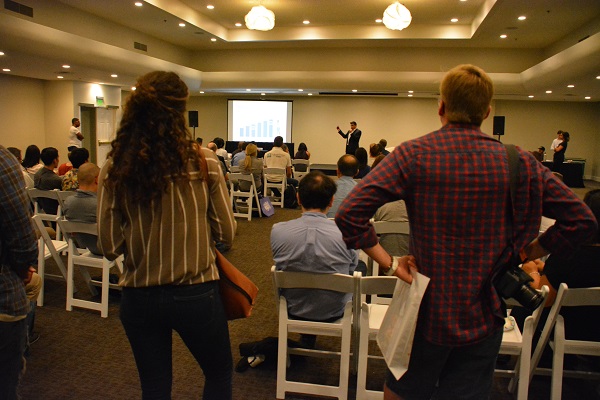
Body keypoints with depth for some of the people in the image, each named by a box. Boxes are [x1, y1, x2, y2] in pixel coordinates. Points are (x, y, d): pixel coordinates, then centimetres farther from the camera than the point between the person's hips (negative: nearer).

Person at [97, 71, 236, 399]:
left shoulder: (113, 170, -8)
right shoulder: (202, 162, -14)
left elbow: (110, 246, -4)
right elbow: (226, 232, -6)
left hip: (137, 297, 2)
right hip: (196, 294, -2)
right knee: (219, 373, 25)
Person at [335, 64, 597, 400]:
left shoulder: (412, 154, -13)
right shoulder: (519, 162, -7)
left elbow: (350, 213, -22)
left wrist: (388, 262, -13)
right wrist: (535, 250, 6)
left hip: (426, 308, -1)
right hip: (484, 315, 2)